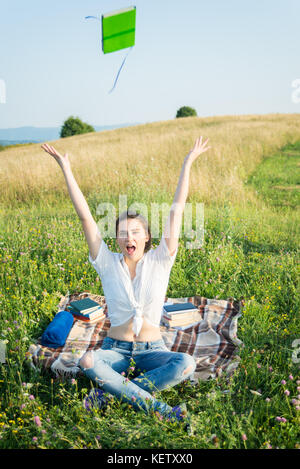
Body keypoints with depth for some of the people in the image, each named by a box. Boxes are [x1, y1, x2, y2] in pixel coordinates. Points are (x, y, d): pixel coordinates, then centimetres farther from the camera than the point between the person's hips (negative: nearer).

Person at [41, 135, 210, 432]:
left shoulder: (160, 261, -4)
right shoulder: (108, 264, -3)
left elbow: (176, 211, -7)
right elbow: (85, 217, -8)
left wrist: (187, 163, -7)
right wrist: (66, 169, -10)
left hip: (152, 350, 0)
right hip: (115, 349, 0)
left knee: (186, 364, -32)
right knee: (88, 362, -33)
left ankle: (109, 391, -24)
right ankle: (156, 408, -30)